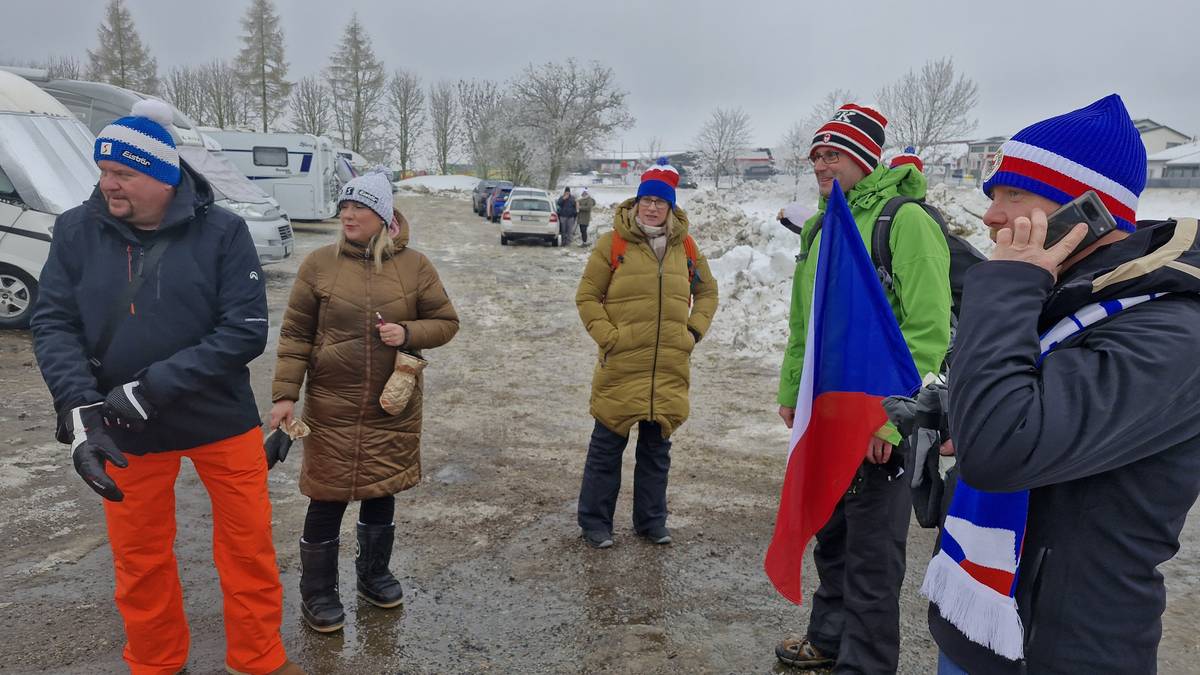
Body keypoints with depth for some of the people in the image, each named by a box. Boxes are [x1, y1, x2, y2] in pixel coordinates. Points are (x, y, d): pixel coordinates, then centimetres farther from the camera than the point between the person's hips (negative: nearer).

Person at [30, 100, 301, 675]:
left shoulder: (222, 231, -12)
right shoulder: (76, 231, -4)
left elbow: (246, 331, -16)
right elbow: (53, 324, -6)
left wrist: (153, 388, -22)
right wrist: (81, 410, -21)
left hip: (223, 421, -2)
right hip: (125, 430, 2)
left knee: (248, 545, 9)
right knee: (139, 557, 16)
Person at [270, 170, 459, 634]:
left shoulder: (414, 266, -1)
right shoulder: (319, 264, -3)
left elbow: (446, 323, 4)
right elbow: (295, 336, -1)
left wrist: (407, 333, -15)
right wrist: (285, 394, -7)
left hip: (393, 408, 2)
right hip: (331, 408, -1)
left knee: (381, 493, 16)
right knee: (327, 500, 4)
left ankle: (374, 575, 38)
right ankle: (317, 594, 24)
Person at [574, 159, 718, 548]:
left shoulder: (686, 248, 8)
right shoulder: (612, 244, -4)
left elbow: (707, 291, 20)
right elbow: (587, 296, -1)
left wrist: (695, 331, 7)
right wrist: (607, 337, -10)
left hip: (670, 370, 4)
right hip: (620, 367, -4)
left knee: (656, 449, 15)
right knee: (607, 447, 6)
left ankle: (651, 521, 30)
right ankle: (595, 522, 20)